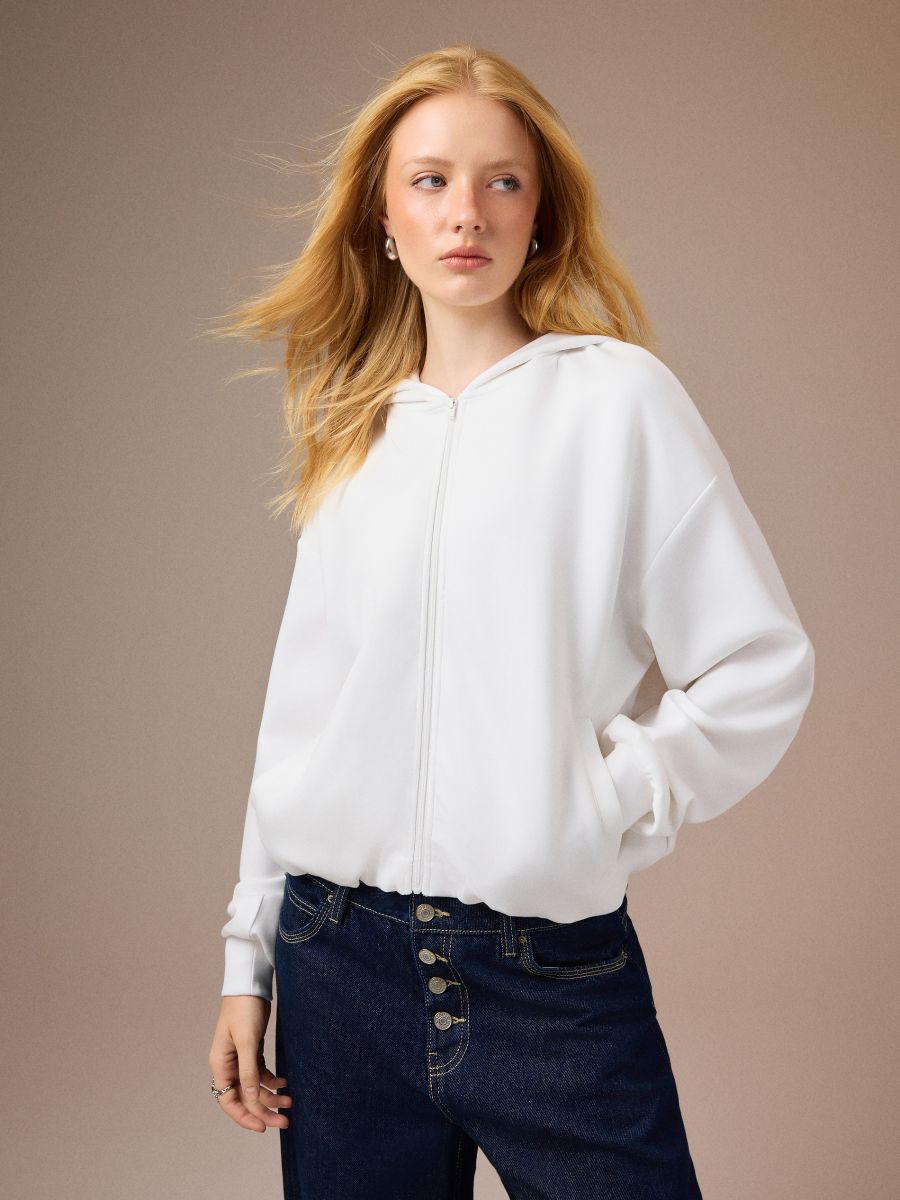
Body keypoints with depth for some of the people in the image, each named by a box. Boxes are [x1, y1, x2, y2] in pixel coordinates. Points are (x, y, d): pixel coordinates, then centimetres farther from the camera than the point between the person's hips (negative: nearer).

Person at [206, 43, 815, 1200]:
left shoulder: (618, 396, -3)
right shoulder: (354, 432, 10)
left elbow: (763, 665, -4)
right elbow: (300, 706, 11)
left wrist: (605, 809, -10)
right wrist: (248, 956, 11)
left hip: (553, 975, -3)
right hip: (338, 962, 4)